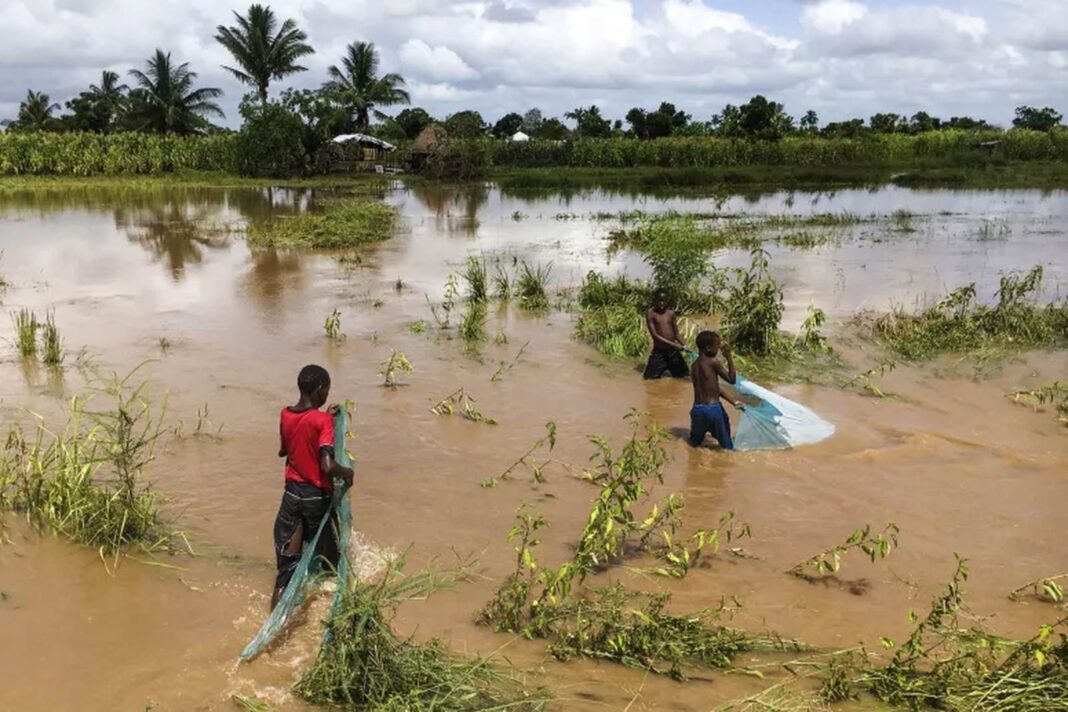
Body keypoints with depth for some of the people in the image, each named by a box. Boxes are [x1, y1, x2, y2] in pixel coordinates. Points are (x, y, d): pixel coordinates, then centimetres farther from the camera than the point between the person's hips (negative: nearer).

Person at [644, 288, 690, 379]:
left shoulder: (671, 313, 4)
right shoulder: (650, 313, -8)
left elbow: (676, 334, 10)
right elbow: (654, 335, -15)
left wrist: (684, 346, -7)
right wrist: (673, 344, -21)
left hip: (673, 350, 3)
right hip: (659, 351, -3)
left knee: (684, 375, 7)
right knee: (649, 378, -7)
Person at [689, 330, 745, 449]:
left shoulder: (695, 365, 11)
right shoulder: (713, 362, -12)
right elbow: (732, 380, -6)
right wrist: (729, 356, -8)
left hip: (697, 409, 6)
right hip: (712, 409, -6)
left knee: (694, 443, 19)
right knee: (727, 447, 6)